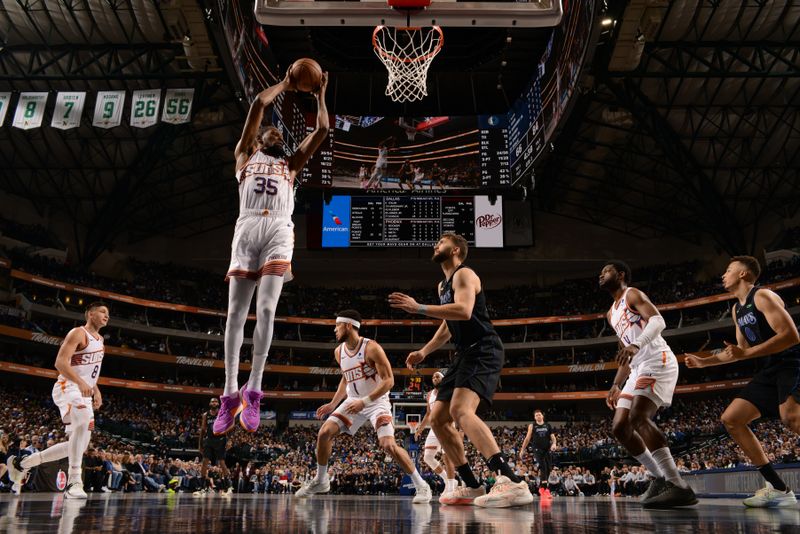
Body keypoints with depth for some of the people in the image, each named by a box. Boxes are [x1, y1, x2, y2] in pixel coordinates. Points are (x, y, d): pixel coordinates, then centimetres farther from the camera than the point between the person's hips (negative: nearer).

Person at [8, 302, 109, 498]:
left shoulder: (99, 339, 18)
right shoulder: (78, 333, -9)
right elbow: (60, 362, -21)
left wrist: (96, 390, 16)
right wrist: (80, 382, -34)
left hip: (84, 393, 9)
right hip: (68, 388, -9)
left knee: (79, 444, 7)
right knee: (85, 421, -37)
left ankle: (22, 463, 23)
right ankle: (74, 482, -34)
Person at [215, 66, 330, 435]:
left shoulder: (291, 163, 29)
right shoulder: (245, 155, 25)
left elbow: (322, 130, 22)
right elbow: (258, 104, 18)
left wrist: (319, 95, 30)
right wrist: (285, 85, 29)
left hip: (278, 231, 0)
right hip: (246, 229, 0)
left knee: (266, 309, -17)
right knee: (236, 313, -5)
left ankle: (253, 391, -12)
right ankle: (230, 395, -2)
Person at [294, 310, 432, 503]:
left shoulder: (371, 348, -21)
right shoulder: (339, 352, 2)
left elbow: (388, 380, -23)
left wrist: (365, 401, -28)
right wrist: (333, 404, 11)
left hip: (377, 402, -6)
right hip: (354, 401, 6)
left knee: (388, 444, -23)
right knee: (324, 433, -6)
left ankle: (421, 485, -8)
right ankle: (320, 481, 15)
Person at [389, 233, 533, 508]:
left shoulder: (464, 274, -7)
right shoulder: (442, 286, 23)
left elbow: (463, 311, -26)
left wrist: (418, 308, -25)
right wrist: (423, 352, 25)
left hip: (483, 351, -10)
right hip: (465, 354, 10)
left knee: (460, 409, -31)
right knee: (437, 419, 7)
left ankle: (512, 482, -40)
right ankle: (472, 487, 11)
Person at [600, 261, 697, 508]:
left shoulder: (632, 294, -1)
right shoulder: (612, 314, 27)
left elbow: (658, 320, -20)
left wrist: (637, 345, -38)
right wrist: (616, 386, 23)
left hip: (657, 361, -10)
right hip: (639, 369, 10)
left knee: (638, 418, -27)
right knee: (619, 427, 2)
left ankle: (679, 487, -26)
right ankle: (661, 478, 11)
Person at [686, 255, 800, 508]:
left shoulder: (763, 296, -11)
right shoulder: (737, 309, 17)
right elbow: (741, 349, 25)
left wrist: (746, 353, -25)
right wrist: (704, 361, 23)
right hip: (771, 370, 10)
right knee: (731, 419, 2)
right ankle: (778, 489, 2)